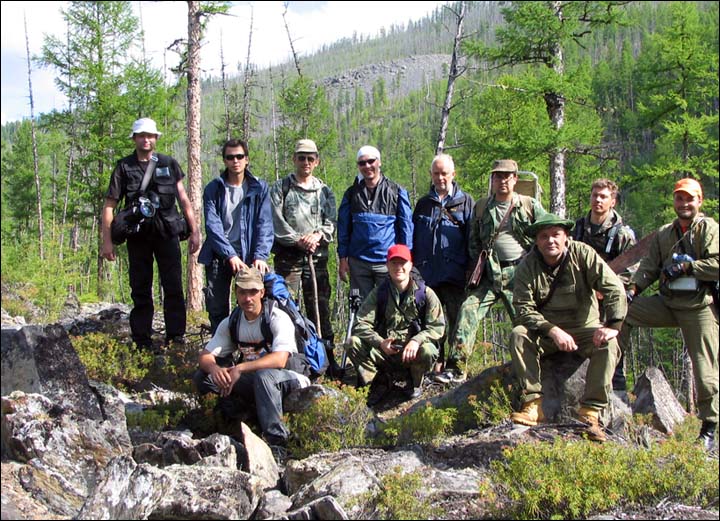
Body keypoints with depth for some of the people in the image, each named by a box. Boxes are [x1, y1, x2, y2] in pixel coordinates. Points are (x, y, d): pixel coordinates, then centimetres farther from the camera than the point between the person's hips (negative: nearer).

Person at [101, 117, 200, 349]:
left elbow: (183, 199, 9)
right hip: (138, 237, 0)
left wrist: (194, 230, 2)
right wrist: (107, 241, -4)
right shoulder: (124, 167, 5)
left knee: (174, 288, -4)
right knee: (140, 291, 5)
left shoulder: (169, 164, 8)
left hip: (167, 234, 0)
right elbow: (109, 205, 3)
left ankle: (176, 339, 2)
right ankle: (142, 344, 11)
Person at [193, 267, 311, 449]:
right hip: (254, 381, 6)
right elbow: (205, 356, -1)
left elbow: (279, 360, -30)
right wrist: (214, 369, -26)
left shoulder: (278, 319, -16)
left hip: (290, 380, -5)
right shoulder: (230, 323, 2)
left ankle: (277, 439, -33)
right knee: (202, 377, -11)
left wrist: (240, 368, -38)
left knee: (263, 375, -41)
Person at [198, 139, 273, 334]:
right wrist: (230, 255, -20)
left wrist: (260, 256, -20)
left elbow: (264, 225, -5)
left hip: (248, 255, -1)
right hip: (218, 256, 1)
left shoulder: (259, 188, 2)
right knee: (217, 307, 0)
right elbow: (212, 225, -7)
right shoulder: (213, 189, 2)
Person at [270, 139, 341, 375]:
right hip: (288, 256, -2)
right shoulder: (280, 188, 6)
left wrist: (318, 234, -13)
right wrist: (297, 240, -13)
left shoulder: (324, 191, 16)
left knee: (320, 306, 3)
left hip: (317, 256, 3)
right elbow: (276, 221, -4)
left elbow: (331, 221, 7)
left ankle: (327, 355, 7)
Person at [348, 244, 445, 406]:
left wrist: (417, 340, -27)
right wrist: (380, 342, -26)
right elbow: (361, 324, -7)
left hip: (413, 351, -1)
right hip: (384, 351, 1)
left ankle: (414, 382, 2)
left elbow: (438, 326, -8)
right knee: (354, 342, -23)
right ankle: (380, 381, 2)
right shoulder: (378, 293, 0)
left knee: (428, 351, -36)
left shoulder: (425, 293, -3)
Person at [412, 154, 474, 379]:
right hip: (427, 274, 3)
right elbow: (412, 239, 20)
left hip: (455, 275, -3)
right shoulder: (423, 204, 18)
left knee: (458, 322, -2)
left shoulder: (466, 202, 8)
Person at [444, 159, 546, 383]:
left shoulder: (531, 206, 5)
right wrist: (482, 264, 4)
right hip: (490, 273, 1)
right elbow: (473, 242, 17)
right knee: (468, 309, -17)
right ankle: (456, 368, -20)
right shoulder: (481, 207, 12)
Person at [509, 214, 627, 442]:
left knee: (608, 344, -30)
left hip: (584, 328, -1)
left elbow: (615, 289, -15)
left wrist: (612, 326, -29)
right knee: (518, 335, -27)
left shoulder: (583, 254, -11)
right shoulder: (527, 266, -8)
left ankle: (590, 412, -27)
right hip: (544, 332, 1)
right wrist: (553, 331, -32)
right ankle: (533, 404, -29)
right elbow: (524, 308, -17)